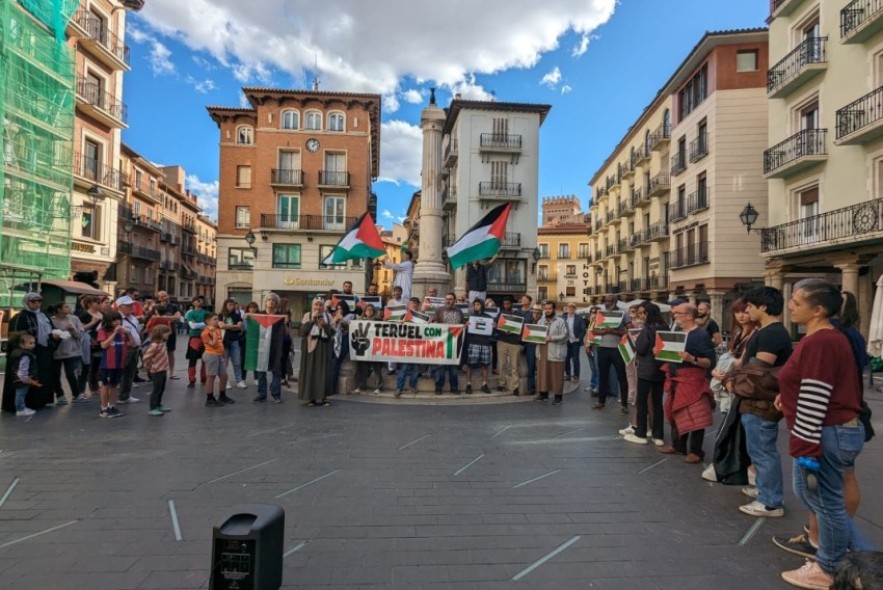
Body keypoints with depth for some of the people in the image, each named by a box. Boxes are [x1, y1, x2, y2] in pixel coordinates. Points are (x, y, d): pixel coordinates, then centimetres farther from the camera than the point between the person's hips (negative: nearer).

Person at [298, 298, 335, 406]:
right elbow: (303, 331, -8)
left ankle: (323, 397, 5)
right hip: (310, 346, -1)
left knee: (324, 371, 0)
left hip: (324, 346, 1)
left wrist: (325, 325, -14)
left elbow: (332, 333, 1)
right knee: (310, 371, -1)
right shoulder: (307, 315, 3)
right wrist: (312, 319, -13)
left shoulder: (328, 316, 7)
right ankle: (310, 397, 7)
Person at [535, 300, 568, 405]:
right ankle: (543, 393, 22)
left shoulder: (561, 321, -5)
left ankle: (558, 397, 7)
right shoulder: (540, 321, 15)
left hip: (555, 353, -6)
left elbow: (564, 336, -13)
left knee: (556, 375, -1)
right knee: (542, 373, 11)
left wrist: (551, 338, -19)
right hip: (542, 352, 6)